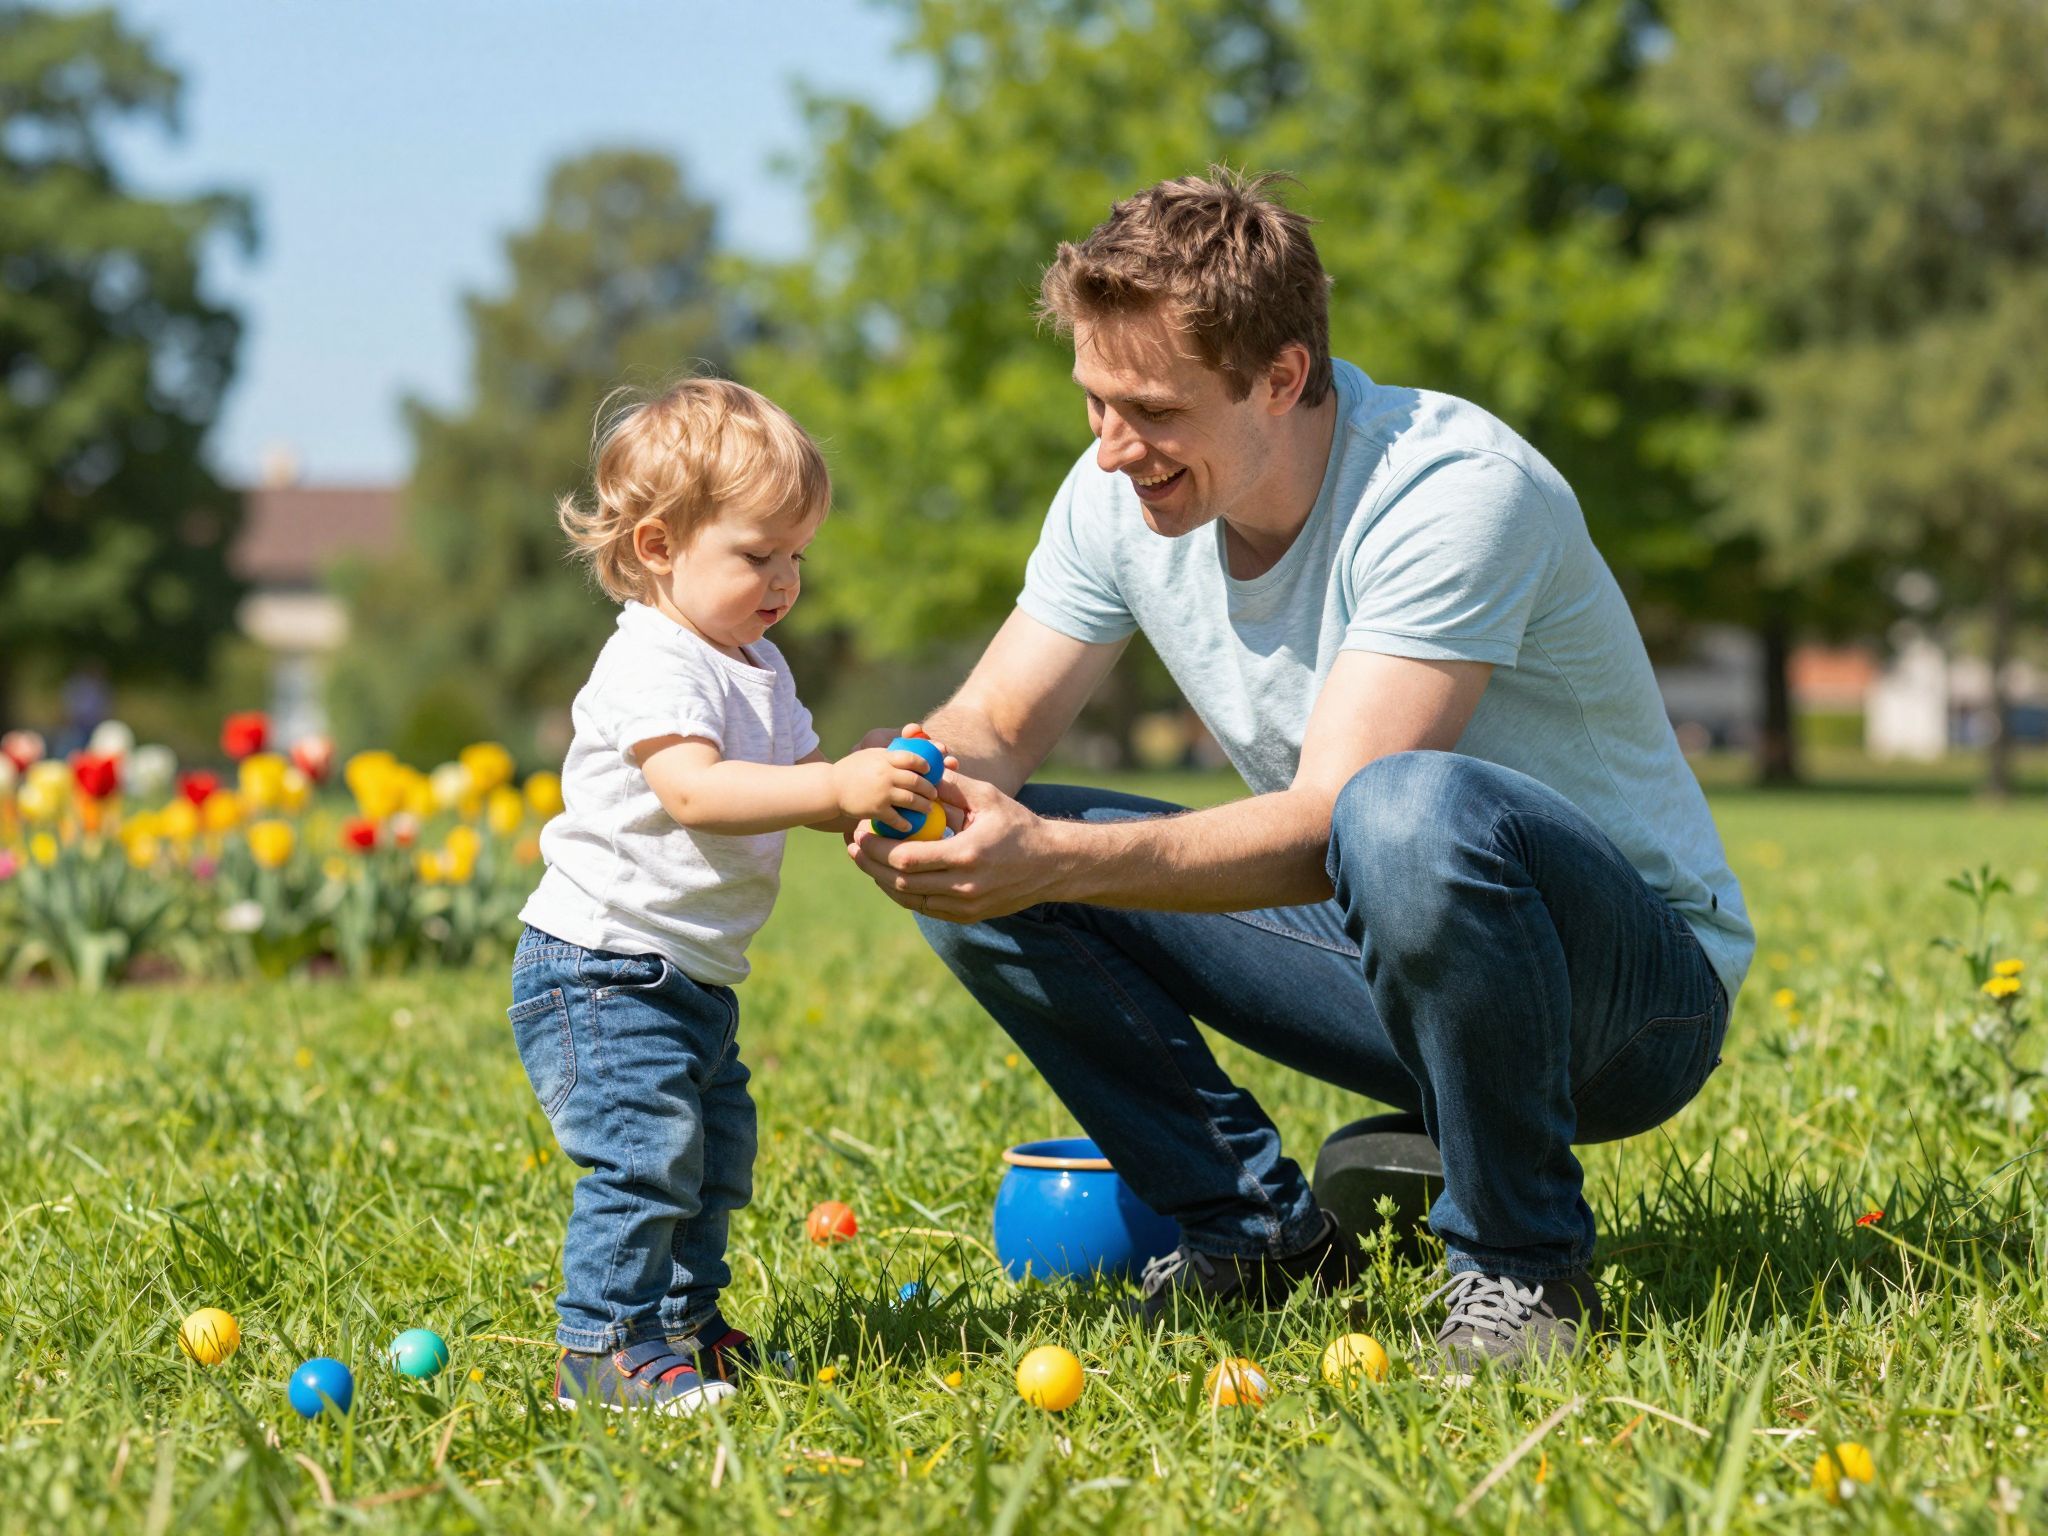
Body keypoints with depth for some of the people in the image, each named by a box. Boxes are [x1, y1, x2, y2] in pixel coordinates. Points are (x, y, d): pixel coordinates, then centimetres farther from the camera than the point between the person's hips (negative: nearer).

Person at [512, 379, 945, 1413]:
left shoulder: (757, 667, 13)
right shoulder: (654, 664, -20)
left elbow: (798, 777, 18)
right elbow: (694, 790, -34)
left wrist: (877, 789, -4)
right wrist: (836, 788, -42)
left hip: (694, 976, 10)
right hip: (604, 968, -10)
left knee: (715, 1152, 17)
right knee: (644, 1152, -16)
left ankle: (683, 1323, 29)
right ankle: (603, 1348, -10)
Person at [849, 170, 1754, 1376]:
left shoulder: (1457, 492, -27)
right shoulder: (1121, 495, -5)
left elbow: (1327, 828, -33)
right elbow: (992, 729, 1)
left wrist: (1056, 860, -43)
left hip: (1636, 983, -7)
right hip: (1389, 959, 7)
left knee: (1411, 819, -41)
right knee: (973, 860, -6)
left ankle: (1523, 1266, -18)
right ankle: (1260, 1229, 5)